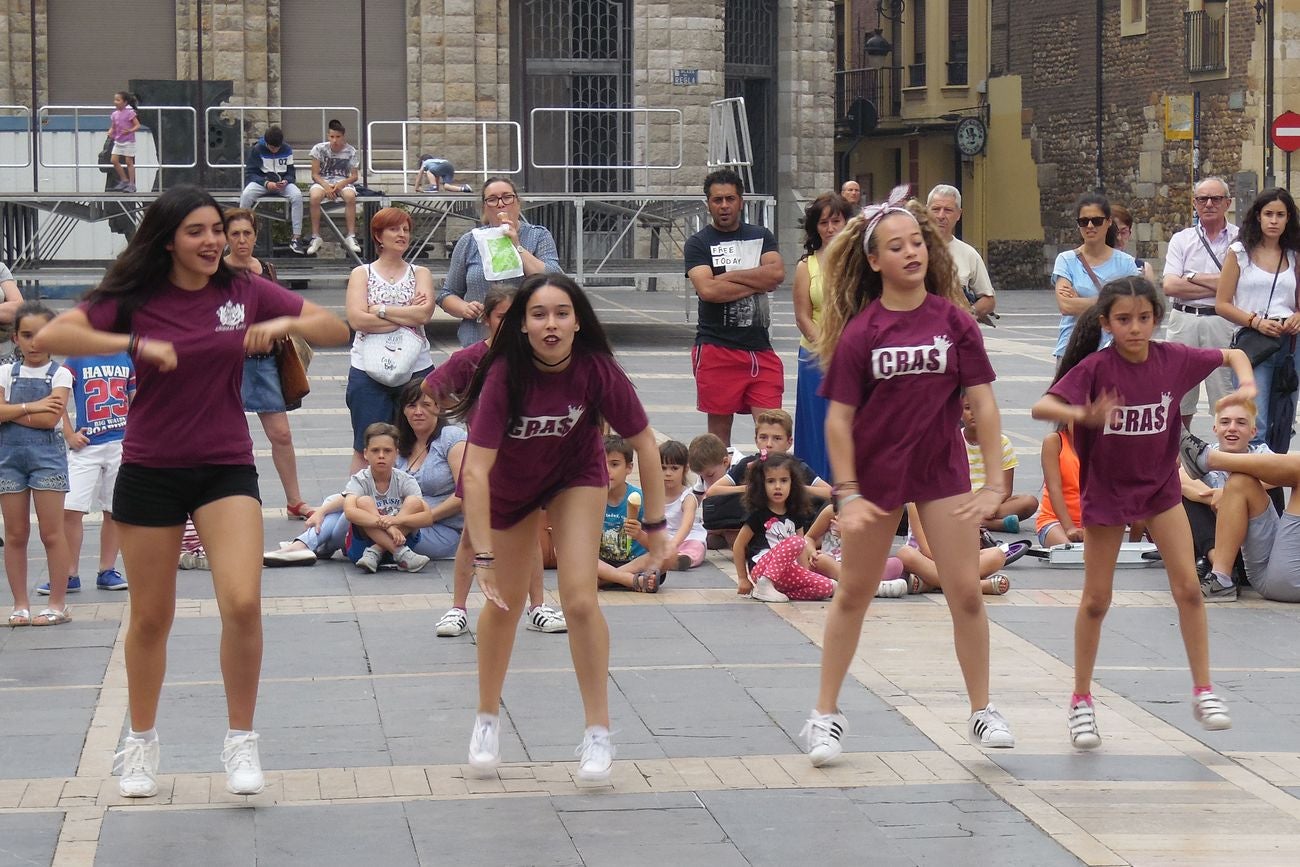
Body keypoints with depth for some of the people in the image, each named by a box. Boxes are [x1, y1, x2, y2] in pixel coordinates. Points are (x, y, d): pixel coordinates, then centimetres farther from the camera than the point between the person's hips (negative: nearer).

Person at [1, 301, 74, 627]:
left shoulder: (60, 375, 0)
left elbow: (50, 418, -13)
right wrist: (31, 407, -14)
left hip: (47, 454, -3)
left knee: (51, 533, -3)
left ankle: (58, 603, 3)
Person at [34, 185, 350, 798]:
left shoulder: (245, 292, -1)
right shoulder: (135, 299, -6)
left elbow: (336, 330, 3)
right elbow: (51, 337, -19)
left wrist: (287, 323, -17)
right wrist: (135, 344, -28)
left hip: (226, 468, 1)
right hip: (150, 471, 0)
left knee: (243, 603, -18)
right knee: (150, 617, 9)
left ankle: (241, 741, -1)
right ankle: (141, 742, 29)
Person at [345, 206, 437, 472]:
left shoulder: (420, 273, 10)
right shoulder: (362, 274, 5)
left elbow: (424, 312, -8)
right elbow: (357, 319, -10)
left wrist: (380, 310, -9)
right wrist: (408, 315, -9)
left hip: (416, 369, 2)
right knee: (366, 449, 1)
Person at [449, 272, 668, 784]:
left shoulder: (597, 370, -29)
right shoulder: (505, 375, -34)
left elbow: (643, 442, -16)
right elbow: (476, 471, -36)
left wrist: (655, 522, -13)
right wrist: (484, 557, -40)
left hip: (575, 477, 0)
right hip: (508, 484, 0)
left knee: (580, 600, -13)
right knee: (504, 601, 10)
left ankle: (598, 732, 0)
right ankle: (487, 719, 32)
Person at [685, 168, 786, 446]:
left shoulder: (760, 237, 13)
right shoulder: (698, 244, 2)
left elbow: (777, 273, -5)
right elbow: (707, 289, -14)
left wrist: (728, 276, -7)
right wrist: (757, 283, -7)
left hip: (760, 349, 3)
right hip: (716, 348, -3)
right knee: (719, 428, 3)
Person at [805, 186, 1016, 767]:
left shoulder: (954, 320, -7)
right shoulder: (859, 331, -11)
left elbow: (982, 402, -5)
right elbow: (838, 419, -8)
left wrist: (995, 483, -8)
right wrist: (847, 495, -12)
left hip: (942, 469, 1)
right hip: (875, 474, -1)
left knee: (966, 592, -1)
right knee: (853, 595, 10)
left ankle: (982, 712, 13)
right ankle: (826, 714, 19)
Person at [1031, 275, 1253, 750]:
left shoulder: (1172, 358, -10)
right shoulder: (1095, 367, -20)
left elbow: (1231, 354, 6)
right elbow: (1041, 407, -30)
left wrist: (1247, 382, -16)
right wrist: (1084, 415, -49)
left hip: (1160, 486, 2)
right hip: (1105, 491, -2)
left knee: (1188, 587, -4)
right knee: (1096, 600, 5)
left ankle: (1203, 691, 7)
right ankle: (1081, 701, 17)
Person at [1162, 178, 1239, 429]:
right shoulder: (1181, 240, 11)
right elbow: (1170, 286, -2)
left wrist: (1191, 278, -5)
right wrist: (1216, 286, -8)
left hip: (1222, 321, -2)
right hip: (1183, 321, 2)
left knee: (1226, 399, -3)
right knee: (1178, 401, 5)